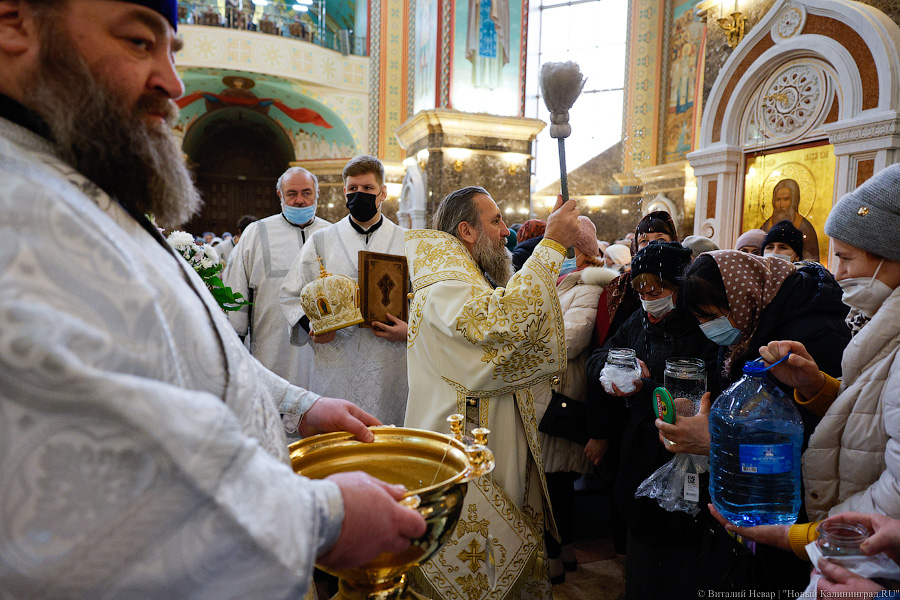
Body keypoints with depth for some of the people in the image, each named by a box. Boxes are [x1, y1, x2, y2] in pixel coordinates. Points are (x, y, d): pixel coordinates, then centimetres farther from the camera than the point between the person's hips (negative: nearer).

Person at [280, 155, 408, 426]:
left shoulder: (407, 243, 8)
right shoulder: (322, 241, 9)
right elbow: (291, 294, 12)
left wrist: (409, 330, -11)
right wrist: (310, 326, -7)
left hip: (390, 371, 0)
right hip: (336, 370, 0)